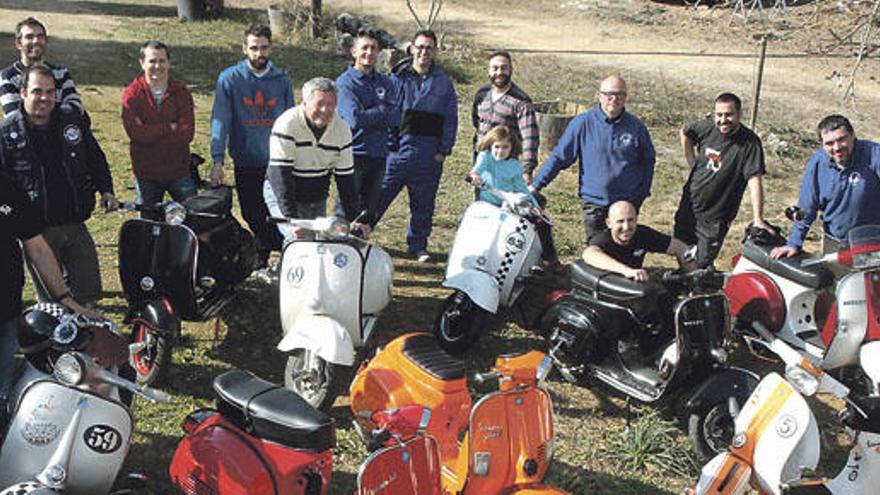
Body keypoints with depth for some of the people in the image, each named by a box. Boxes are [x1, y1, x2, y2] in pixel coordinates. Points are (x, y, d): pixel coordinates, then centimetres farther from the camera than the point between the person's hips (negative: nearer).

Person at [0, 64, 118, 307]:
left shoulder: (72, 120, 5)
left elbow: (96, 158, 15)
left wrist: (106, 191, 3)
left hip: (76, 225, 3)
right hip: (37, 231, -3)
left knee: (90, 294, 8)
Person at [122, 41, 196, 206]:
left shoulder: (181, 93, -1)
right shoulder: (132, 94, -4)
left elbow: (187, 133, -13)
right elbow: (135, 132, -18)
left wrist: (150, 134, -17)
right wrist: (170, 127, -16)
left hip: (179, 171, 1)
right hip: (146, 174, 0)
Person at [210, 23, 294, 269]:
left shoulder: (282, 80, 6)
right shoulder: (229, 78, -2)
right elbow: (220, 120, -9)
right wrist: (218, 160, -19)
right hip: (246, 163, -1)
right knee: (252, 216, 7)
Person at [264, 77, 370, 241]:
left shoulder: (342, 129, -6)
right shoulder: (286, 124, -21)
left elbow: (346, 178, -1)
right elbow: (280, 174, -24)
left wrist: (354, 219, -9)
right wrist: (292, 219, -33)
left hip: (318, 199, 5)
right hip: (282, 195, -5)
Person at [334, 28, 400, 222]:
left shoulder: (385, 82, 12)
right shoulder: (345, 82, -4)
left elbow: (396, 118, -2)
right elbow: (355, 119, -18)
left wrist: (369, 115, -13)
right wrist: (382, 111, -5)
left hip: (379, 155, 5)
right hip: (353, 155, -5)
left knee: (369, 211, 12)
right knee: (346, 212, -4)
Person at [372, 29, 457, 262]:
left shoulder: (443, 82, 9)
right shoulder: (397, 77, 4)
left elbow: (451, 118, 9)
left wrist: (444, 150, 1)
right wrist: (387, 144, -5)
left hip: (429, 155, 2)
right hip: (398, 149, -2)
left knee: (423, 204, 10)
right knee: (378, 196, -2)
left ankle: (418, 246, 22)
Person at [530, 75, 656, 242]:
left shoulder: (636, 126, 1)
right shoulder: (582, 123, -6)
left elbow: (648, 160, 16)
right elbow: (558, 157, -2)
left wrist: (643, 191, 8)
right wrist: (535, 186, -5)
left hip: (628, 203, 1)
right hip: (594, 202, -1)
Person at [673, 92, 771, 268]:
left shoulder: (749, 142, -19)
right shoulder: (708, 126, -6)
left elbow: (754, 181, -27)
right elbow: (685, 133, 17)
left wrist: (758, 220, -36)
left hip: (715, 219, -4)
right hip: (688, 207, 4)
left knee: (702, 265, 2)